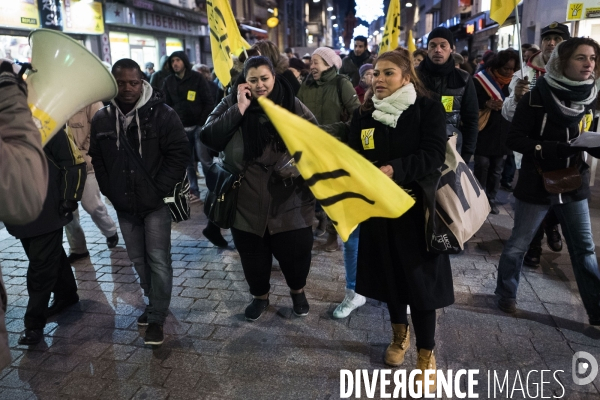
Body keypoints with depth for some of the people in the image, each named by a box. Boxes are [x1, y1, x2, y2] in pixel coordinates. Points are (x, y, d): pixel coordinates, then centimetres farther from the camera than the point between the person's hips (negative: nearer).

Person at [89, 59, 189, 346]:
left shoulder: (162, 114, -10)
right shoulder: (102, 119, 3)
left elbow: (180, 153, -11)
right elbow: (97, 160, 12)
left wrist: (160, 189, -15)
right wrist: (110, 192, 3)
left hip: (155, 202, -5)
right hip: (124, 205, 5)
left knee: (158, 259, -3)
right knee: (138, 258, 16)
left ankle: (157, 317, 11)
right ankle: (154, 302, 35)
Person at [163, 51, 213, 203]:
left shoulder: (197, 78, -1)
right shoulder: (168, 81, 6)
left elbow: (209, 102, -3)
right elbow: (167, 105, 10)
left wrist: (202, 122, -10)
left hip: (198, 125, -3)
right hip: (181, 127, 3)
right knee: (189, 161, 4)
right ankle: (194, 191, 12)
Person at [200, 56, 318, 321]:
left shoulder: (293, 106, -2)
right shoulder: (230, 105, -2)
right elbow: (208, 137, -15)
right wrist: (239, 109, -18)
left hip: (289, 202, 0)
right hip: (246, 202, 1)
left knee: (296, 251, 11)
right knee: (253, 255, 16)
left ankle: (297, 290, 44)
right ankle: (260, 295, 45)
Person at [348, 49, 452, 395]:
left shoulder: (429, 109, -7)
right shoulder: (364, 114, 5)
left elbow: (433, 155, -19)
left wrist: (394, 169, -32)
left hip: (416, 206, -4)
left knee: (420, 277, 1)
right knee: (389, 271, 15)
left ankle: (427, 353, 19)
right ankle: (400, 334, 38)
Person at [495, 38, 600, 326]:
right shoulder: (537, 97, -13)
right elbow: (514, 139, -16)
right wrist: (552, 149, -29)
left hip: (574, 184, 5)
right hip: (536, 184, -4)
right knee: (518, 245, 8)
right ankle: (506, 294, 30)